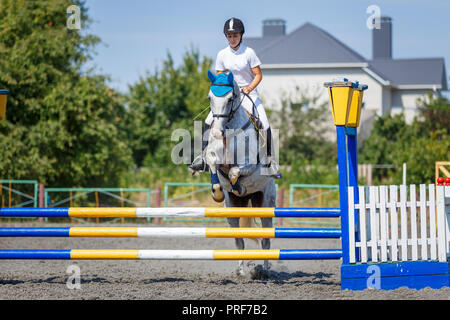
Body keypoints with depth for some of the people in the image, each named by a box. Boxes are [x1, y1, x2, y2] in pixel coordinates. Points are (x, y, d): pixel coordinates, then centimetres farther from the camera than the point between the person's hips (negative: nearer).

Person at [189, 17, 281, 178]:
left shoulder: (249, 53, -8)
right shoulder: (222, 55, 1)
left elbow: (258, 75, -7)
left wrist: (249, 88, -23)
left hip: (249, 93, -3)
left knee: (265, 125, -18)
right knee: (209, 121, -11)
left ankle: (269, 159, -6)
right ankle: (203, 156, -2)